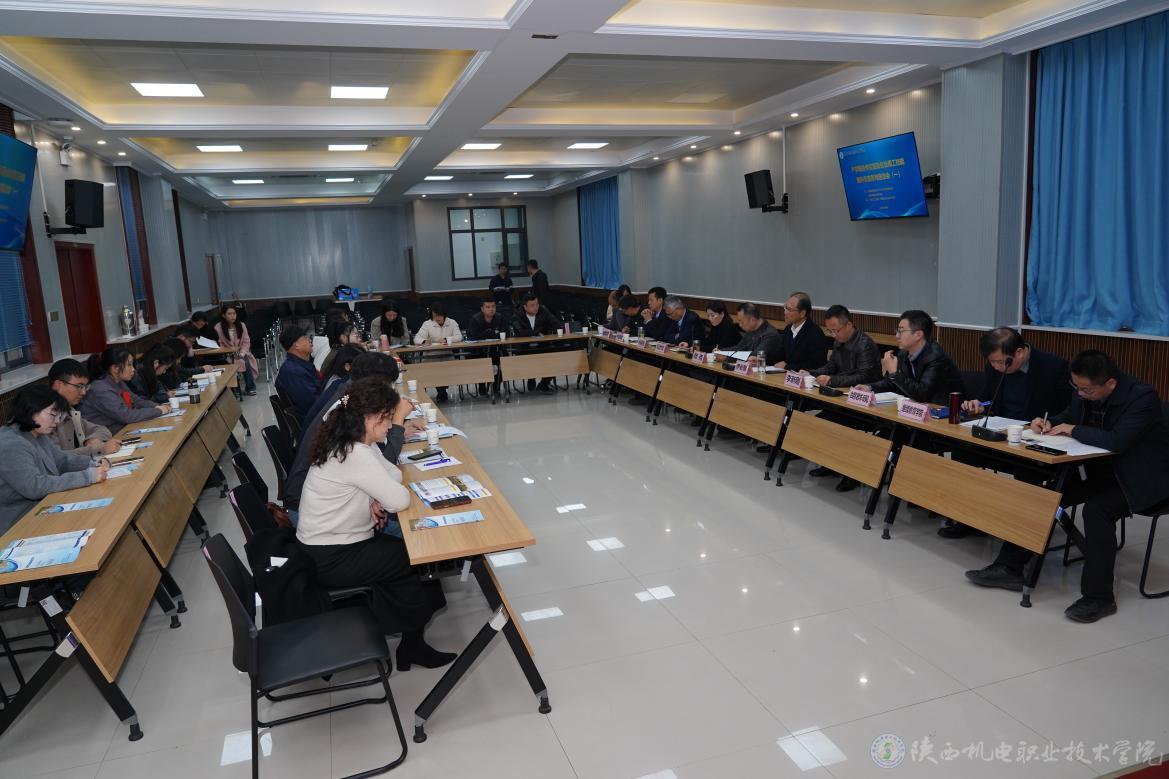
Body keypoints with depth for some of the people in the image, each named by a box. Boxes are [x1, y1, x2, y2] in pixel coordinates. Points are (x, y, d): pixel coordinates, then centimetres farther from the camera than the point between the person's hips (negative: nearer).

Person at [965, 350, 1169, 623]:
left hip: (1141, 478, -7)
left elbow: (1117, 442, -36)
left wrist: (1073, 430, -22)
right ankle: (1009, 568, 1)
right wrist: (1048, 423, -5)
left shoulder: (1142, 396, -24)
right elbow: (1068, 416, 18)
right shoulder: (1084, 392, -3)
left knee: (1097, 510, -32)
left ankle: (1098, 597, -18)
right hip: (1098, 469, 7)